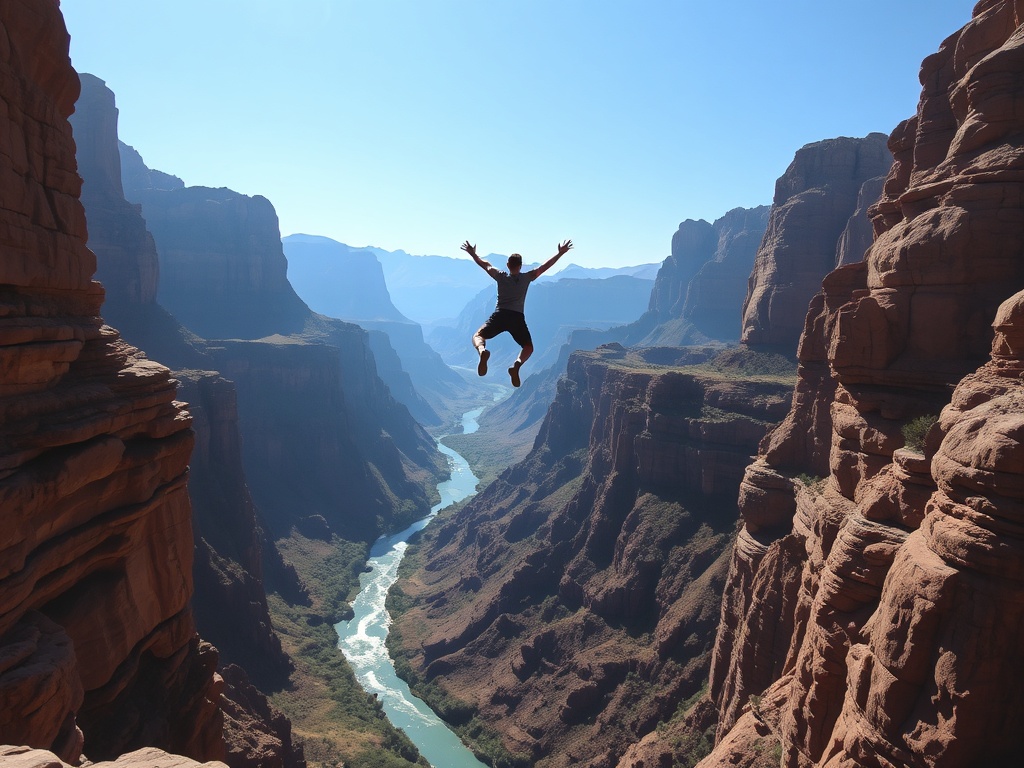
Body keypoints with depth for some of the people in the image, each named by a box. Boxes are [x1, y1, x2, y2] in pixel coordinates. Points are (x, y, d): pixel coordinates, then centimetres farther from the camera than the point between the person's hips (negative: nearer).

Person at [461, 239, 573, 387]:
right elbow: (545, 266, 12)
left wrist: (472, 253, 36)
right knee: (528, 347, 13)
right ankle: (517, 364, -21)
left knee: (478, 336, 9)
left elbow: (485, 264, 21)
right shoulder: (527, 277, 6)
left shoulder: (501, 276, 8)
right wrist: (560, 253, 20)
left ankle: (482, 351, -30)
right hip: (517, 318, 0)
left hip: (500, 315, 0)